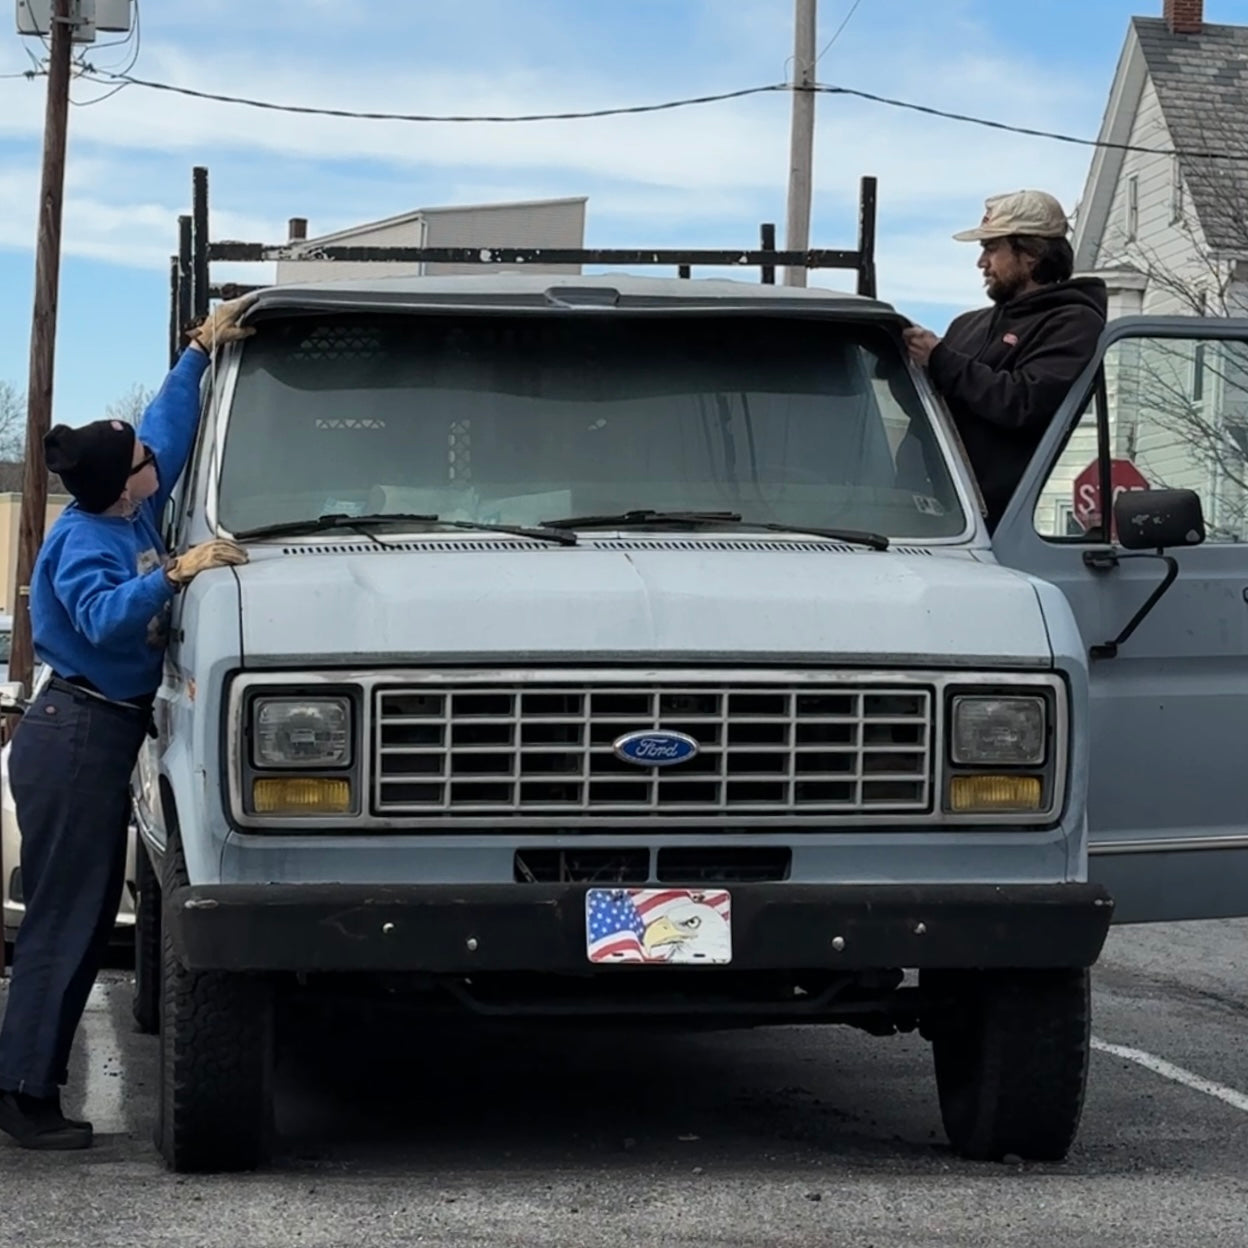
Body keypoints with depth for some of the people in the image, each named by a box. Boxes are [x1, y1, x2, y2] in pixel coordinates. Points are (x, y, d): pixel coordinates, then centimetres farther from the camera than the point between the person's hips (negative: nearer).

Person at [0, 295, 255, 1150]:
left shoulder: (130, 514, 8)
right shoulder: (85, 544, -16)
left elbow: (171, 423, 21)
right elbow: (104, 617, -34)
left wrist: (205, 349, 19)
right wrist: (178, 572, -37)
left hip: (104, 736, 10)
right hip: (76, 737, -10)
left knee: (90, 916, 9)